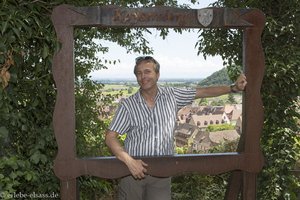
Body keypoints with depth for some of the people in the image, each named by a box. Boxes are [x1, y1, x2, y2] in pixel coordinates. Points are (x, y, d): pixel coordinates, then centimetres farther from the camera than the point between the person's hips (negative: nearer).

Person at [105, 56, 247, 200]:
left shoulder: (171, 96, 3)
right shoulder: (127, 105, -4)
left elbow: (204, 92, 7)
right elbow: (110, 137, -7)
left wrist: (234, 88, -2)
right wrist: (129, 161, -21)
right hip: (133, 170, -1)